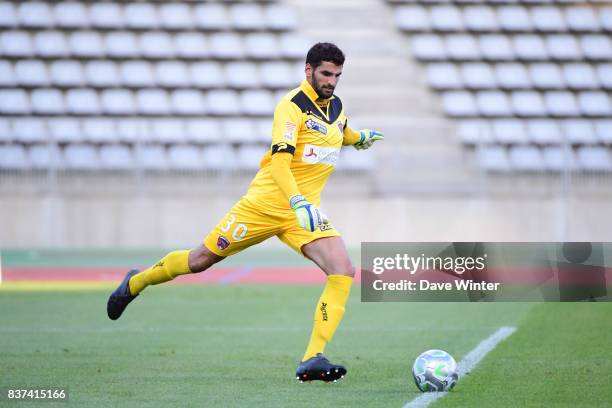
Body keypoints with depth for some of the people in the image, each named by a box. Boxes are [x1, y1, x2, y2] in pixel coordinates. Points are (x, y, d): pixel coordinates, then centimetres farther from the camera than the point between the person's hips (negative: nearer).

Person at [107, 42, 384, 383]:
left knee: (343, 272, -18)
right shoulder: (292, 106, -16)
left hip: (306, 212, 5)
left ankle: (312, 360, -18)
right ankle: (136, 282, 37)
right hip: (265, 204, -5)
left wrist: (359, 137, 16)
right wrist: (298, 203, -42)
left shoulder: (337, 108, 8)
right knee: (201, 259, 9)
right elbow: (279, 162, -29)